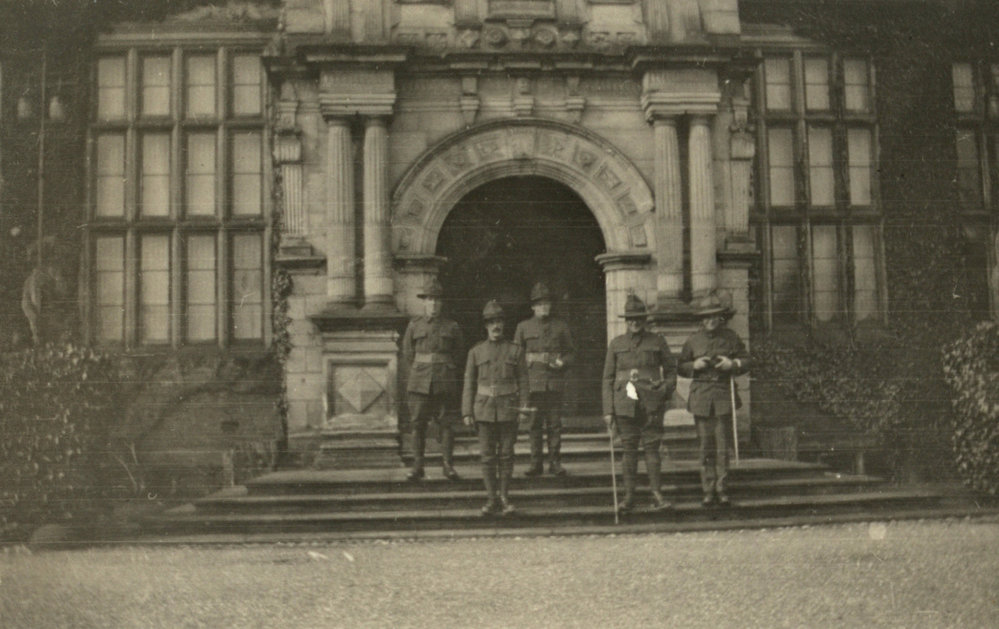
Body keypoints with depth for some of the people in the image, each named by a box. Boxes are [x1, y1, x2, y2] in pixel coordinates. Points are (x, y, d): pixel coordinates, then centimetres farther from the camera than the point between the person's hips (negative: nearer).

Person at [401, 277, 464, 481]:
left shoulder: (452, 327, 7)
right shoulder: (414, 326, 8)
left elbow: (458, 355, 14)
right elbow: (407, 355, 14)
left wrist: (444, 371, 9)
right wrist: (419, 373, 9)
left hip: (445, 383, 0)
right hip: (419, 384, 0)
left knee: (446, 423, -1)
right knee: (418, 424, 0)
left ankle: (447, 465, 5)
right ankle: (417, 465, 7)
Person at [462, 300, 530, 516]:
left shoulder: (515, 351, 5)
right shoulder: (476, 352, 6)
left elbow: (523, 382, 5)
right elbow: (469, 383, 6)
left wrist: (523, 408, -3)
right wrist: (467, 412, 0)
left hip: (508, 410, 0)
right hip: (484, 409, 0)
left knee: (506, 455, 4)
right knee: (487, 456, 0)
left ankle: (505, 498, 13)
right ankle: (491, 499, 7)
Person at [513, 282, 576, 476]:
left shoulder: (561, 327, 11)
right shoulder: (523, 327, 9)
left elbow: (571, 352, 15)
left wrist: (562, 362, -4)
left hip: (555, 382, 1)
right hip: (533, 382, -1)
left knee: (555, 423, 1)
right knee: (535, 424, -1)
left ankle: (555, 462, 7)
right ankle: (536, 463, 6)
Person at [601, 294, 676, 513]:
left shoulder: (657, 342, 8)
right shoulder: (616, 344, 10)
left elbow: (671, 370, 15)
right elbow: (608, 378, 9)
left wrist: (666, 388, -4)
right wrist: (608, 410, 3)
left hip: (651, 403, -1)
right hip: (625, 403, 1)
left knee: (652, 448, -3)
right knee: (629, 449, 2)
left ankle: (657, 495, -1)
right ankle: (629, 496, 7)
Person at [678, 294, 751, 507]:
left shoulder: (731, 337, 7)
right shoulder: (693, 340, 8)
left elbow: (746, 361, 11)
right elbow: (681, 367, 13)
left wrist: (732, 364, -9)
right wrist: (695, 365, -8)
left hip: (723, 395, 0)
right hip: (700, 397, 0)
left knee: (722, 445, -1)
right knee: (705, 446, 1)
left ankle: (721, 489, 7)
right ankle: (708, 491, 7)